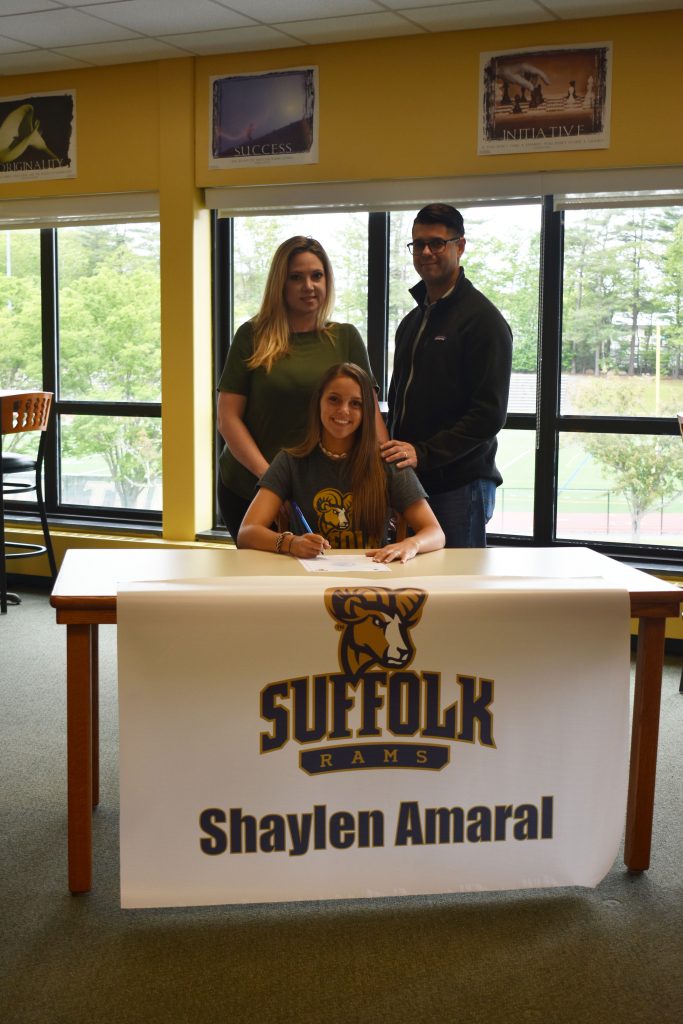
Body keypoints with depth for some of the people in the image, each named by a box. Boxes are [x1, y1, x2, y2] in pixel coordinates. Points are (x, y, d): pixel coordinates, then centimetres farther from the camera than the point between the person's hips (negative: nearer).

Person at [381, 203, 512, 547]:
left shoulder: (483, 319, -7)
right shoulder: (412, 321, 19)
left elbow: (489, 413, -15)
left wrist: (423, 453, -21)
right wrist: (392, 451, 10)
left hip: (460, 484, -7)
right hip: (411, 480, 7)